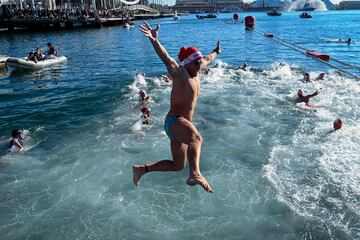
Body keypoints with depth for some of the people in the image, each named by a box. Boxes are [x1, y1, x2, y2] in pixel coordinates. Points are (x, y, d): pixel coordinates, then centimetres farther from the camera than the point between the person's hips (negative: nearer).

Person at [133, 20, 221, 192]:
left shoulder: (195, 72, 14)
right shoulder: (179, 73, -9)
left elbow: (208, 59, 35)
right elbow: (166, 58, -28)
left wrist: (216, 51, 53)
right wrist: (154, 40, -45)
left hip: (183, 124, 9)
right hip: (174, 121, -9)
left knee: (178, 165, 16)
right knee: (196, 138, -40)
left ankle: (142, 169, 25)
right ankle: (195, 175, -61)